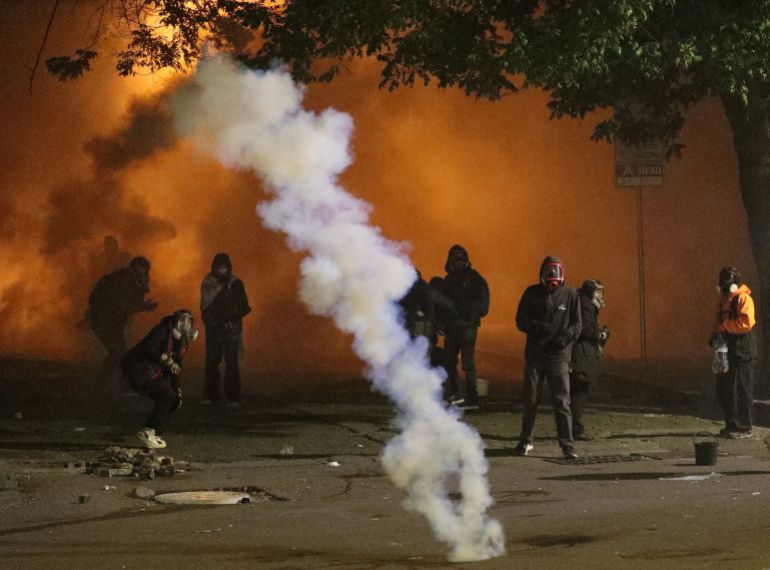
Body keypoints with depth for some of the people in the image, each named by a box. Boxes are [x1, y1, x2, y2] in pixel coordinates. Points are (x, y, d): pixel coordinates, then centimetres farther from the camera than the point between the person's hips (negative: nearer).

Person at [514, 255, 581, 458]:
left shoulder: (570, 295, 3)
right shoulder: (532, 293, 5)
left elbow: (576, 324, 6)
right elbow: (520, 321, 5)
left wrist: (566, 336, -14)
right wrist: (536, 327, -15)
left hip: (559, 355, -2)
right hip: (534, 354, 2)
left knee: (562, 401, -7)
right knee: (530, 400, 10)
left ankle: (567, 444, -6)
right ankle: (525, 441, 22)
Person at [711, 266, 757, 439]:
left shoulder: (743, 298, -13)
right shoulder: (725, 299, 16)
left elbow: (746, 323, -24)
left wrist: (723, 327, -17)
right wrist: (717, 332, 2)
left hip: (742, 352, -9)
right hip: (728, 351, 9)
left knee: (741, 391, -5)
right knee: (725, 390, 12)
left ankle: (743, 428, 0)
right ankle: (732, 424, 22)